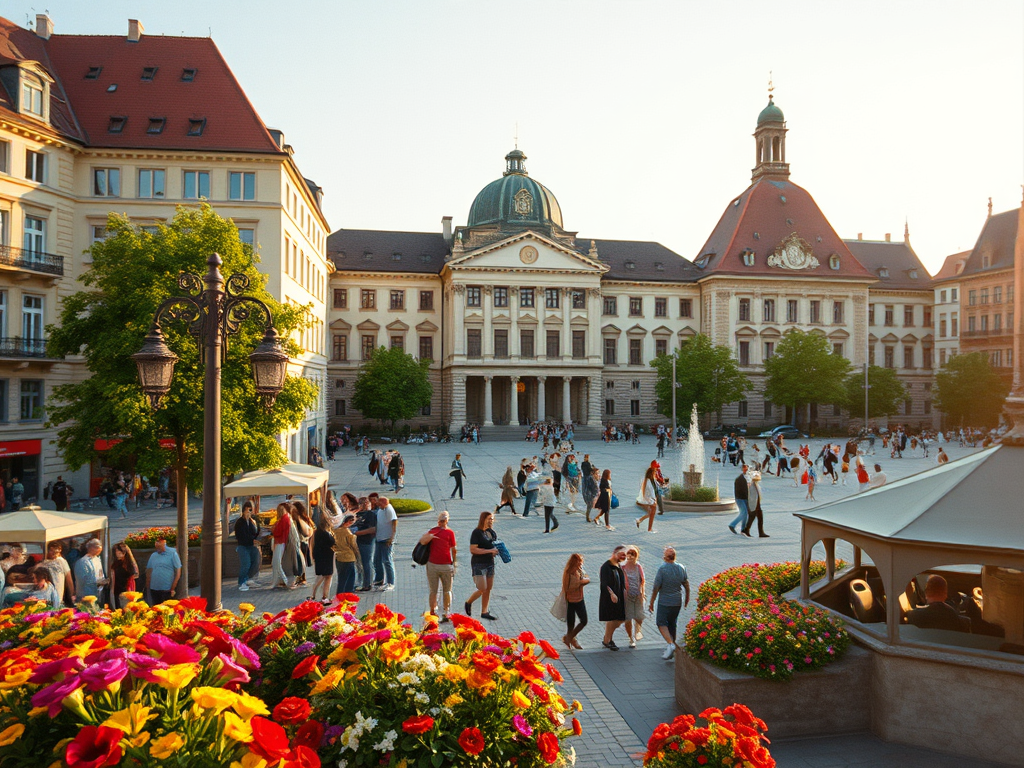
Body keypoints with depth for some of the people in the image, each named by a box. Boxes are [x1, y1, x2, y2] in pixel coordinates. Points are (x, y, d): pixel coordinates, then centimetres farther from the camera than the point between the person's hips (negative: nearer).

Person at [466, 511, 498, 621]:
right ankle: (468, 603, 18)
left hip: (490, 563, 7)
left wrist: (496, 550, -1)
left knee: (488, 589, 9)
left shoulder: (492, 532, 8)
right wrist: (489, 551, -24)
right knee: (482, 590, -7)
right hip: (478, 564, -7)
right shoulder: (476, 533, -14)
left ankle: (485, 612, 19)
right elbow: (472, 550, -21)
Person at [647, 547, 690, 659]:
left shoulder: (662, 569, -17)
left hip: (664, 602, -6)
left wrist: (651, 603, -5)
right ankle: (671, 643, 25)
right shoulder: (681, 568, 0)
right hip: (677, 602, 6)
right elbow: (686, 585, 11)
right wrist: (687, 598, 27)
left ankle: (670, 644, -17)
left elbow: (656, 588, -14)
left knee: (661, 623, 1)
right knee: (672, 623, 18)